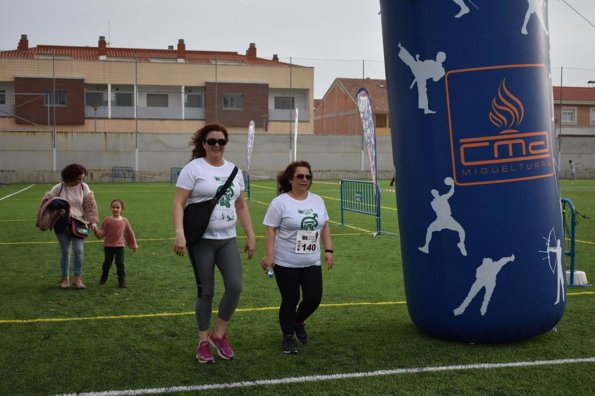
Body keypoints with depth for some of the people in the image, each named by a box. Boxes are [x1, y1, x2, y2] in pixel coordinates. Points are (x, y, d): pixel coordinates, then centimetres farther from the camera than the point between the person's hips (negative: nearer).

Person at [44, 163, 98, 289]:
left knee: (79, 250, -9)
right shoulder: (59, 188, -7)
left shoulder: (84, 187, -4)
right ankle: (65, 278, 21)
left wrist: (93, 222, -12)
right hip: (62, 224, -1)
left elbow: (90, 205, -4)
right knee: (65, 251, 7)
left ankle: (78, 278, 3)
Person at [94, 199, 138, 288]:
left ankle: (122, 281, 2)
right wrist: (97, 232, -25)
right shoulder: (107, 220, -4)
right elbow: (102, 231, -3)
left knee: (120, 264, -6)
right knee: (107, 263, 13)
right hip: (108, 246, 0)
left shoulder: (124, 221, 1)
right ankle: (103, 278, 34)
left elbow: (130, 233, 11)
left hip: (119, 246, 0)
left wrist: (133, 244, 17)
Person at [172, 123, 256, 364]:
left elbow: (241, 206, 17)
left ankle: (219, 334, 17)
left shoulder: (234, 170, 12)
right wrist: (179, 233, -23)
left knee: (235, 287, -5)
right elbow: (179, 203, -11)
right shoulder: (193, 168, -5)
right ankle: (203, 342, 19)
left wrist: (250, 235, 12)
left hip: (228, 239, 5)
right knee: (206, 292, 2)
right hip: (201, 239, -5)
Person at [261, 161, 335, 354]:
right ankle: (288, 337, 23)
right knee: (290, 300, 2)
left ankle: (298, 322, 33)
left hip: (312, 263, 5)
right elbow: (271, 230, -10)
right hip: (286, 263, -5)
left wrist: (328, 250, 7)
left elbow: (324, 227, 14)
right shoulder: (280, 202, -9)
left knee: (314, 299, 2)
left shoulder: (318, 201, 7)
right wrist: (269, 256, -15)